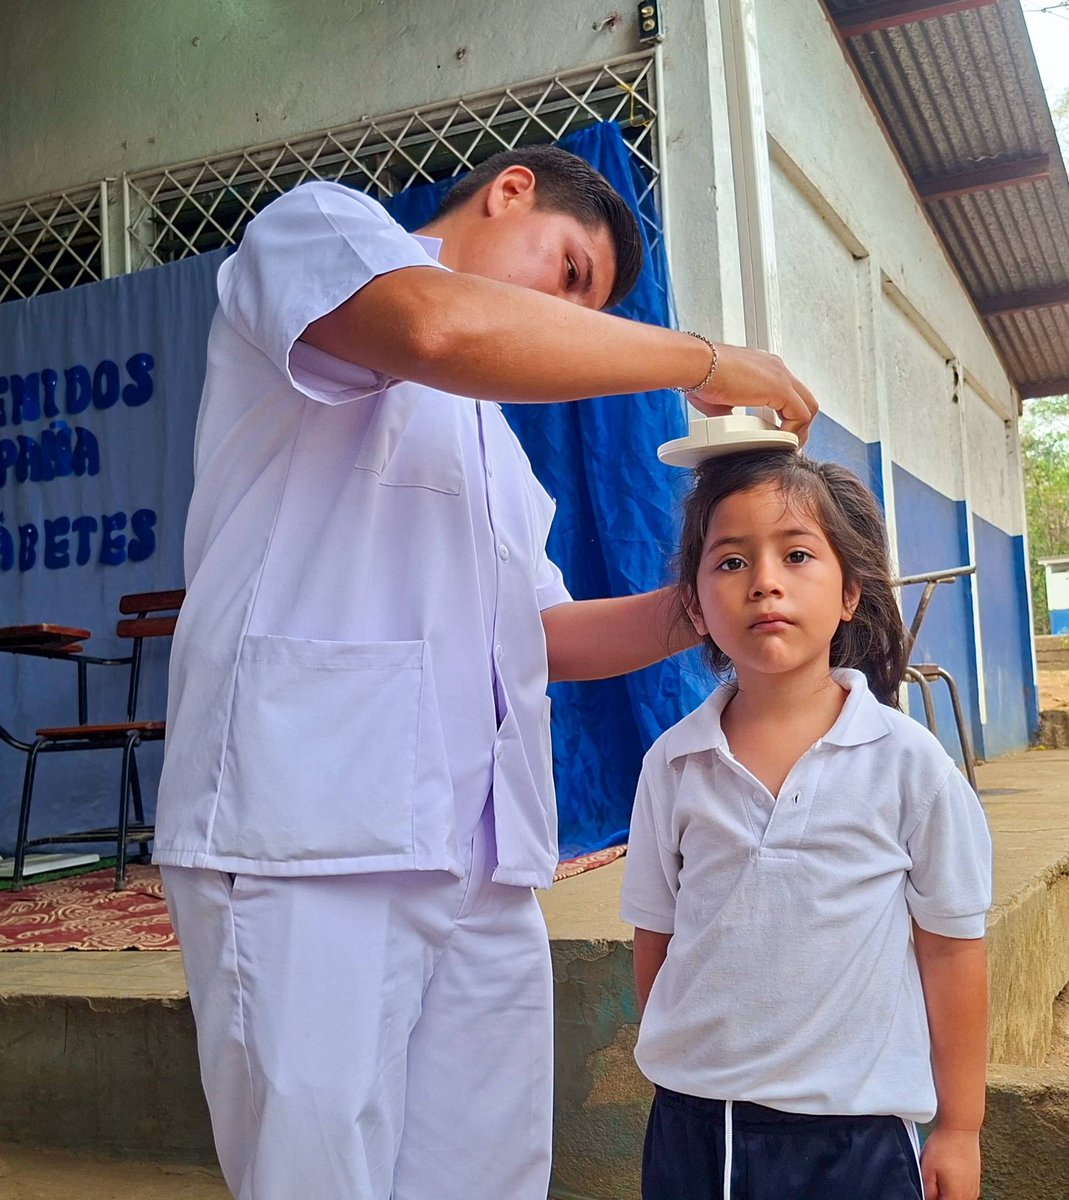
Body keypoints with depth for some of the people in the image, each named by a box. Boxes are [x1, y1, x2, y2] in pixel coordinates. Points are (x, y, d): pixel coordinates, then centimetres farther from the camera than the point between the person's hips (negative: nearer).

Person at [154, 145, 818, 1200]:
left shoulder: (494, 438, 30)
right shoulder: (316, 224, 6)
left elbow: (543, 633, 28)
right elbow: (443, 325, -18)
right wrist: (702, 361, -7)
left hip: (485, 871, 8)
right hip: (310, 837, -7)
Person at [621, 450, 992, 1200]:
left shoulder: (908, 763, -10)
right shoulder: (672, 765, -4)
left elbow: (951, 950, -4)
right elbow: (656, 939, 6)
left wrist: (960, 1128, 1)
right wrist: (674, 1069, 9)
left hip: (852, 1128, -2)